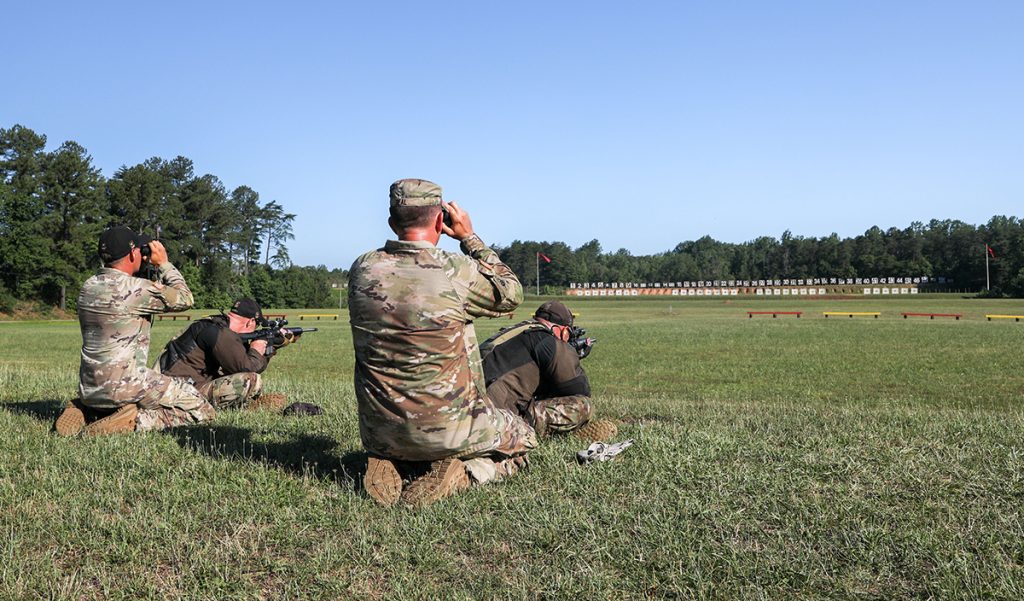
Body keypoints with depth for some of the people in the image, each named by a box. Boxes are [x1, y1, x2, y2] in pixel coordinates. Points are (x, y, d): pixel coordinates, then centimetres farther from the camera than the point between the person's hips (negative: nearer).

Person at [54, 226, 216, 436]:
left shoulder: (88, 287, 7)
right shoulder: (135, 288, -17)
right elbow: (184, 299, -4)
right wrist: (164, 264, 6)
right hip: (125, 385, -8)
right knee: (202, 410, -2)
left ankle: (83, 409, 12)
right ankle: (136, 420, -17)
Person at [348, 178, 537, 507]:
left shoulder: (361, 270, -6)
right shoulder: (457, 271, -19)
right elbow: (511, 294, 1)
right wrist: (470, 238, 5)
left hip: (379, 434, 5)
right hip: (447, 428, -4)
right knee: (522, 438, 23)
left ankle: (387, 465, 8)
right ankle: (460, 473, -4)